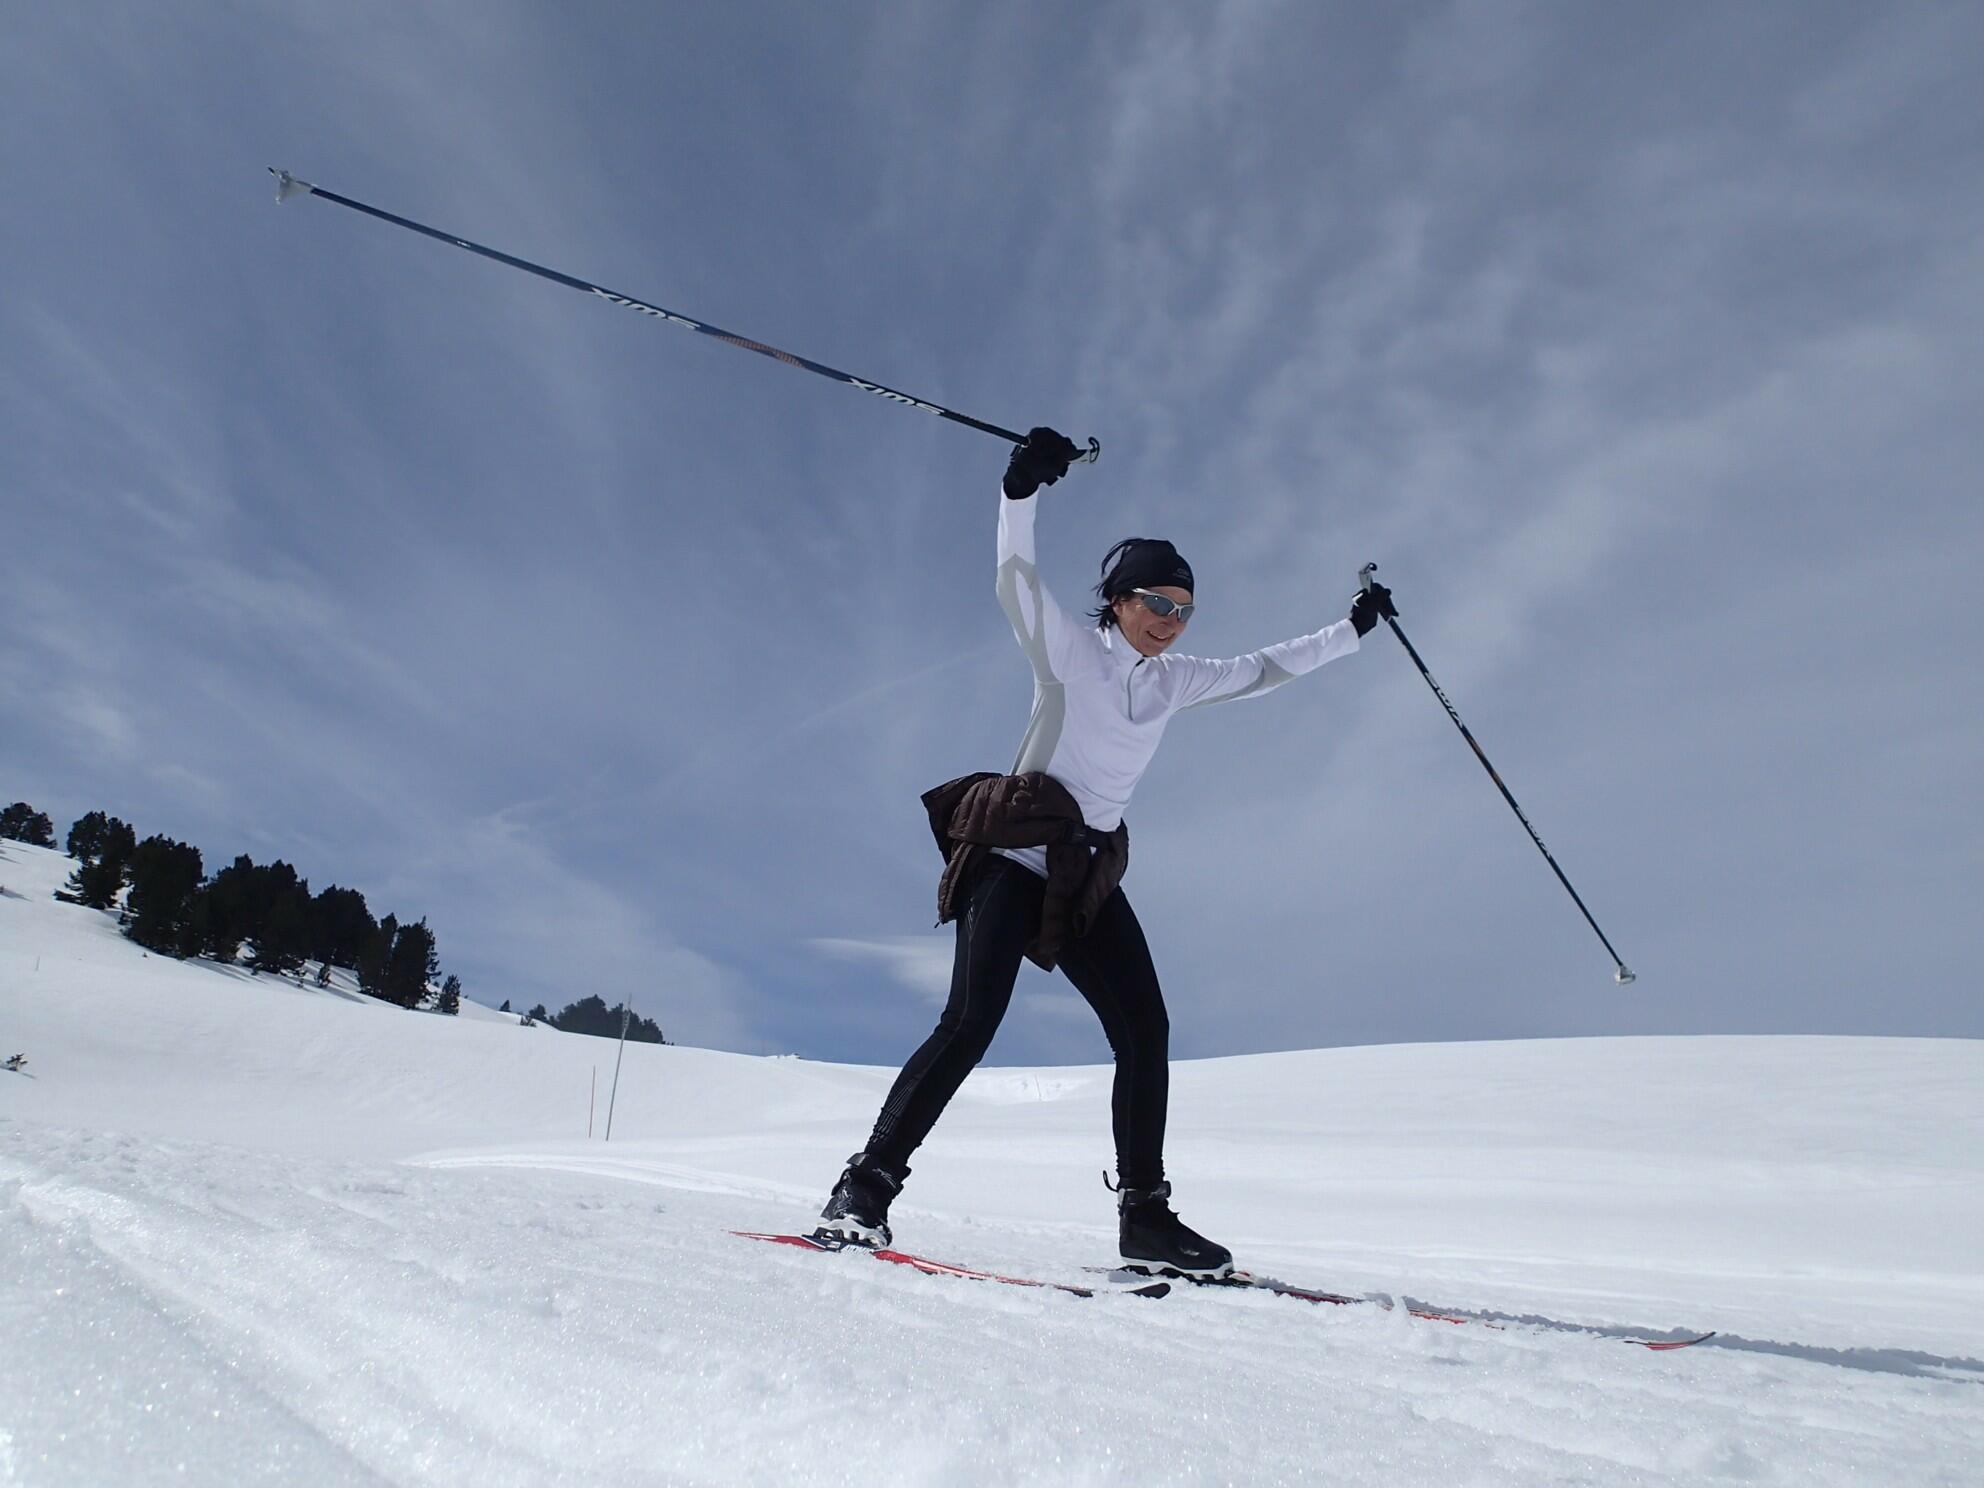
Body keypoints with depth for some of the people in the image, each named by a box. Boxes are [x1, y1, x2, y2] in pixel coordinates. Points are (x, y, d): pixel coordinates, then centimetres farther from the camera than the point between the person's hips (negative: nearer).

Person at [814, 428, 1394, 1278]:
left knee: (1145, 1035, -2)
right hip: (1017, 854, -6)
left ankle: (1145, 1216, 8)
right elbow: (1015, 580, -15)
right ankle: (865, 1188, -7)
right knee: (971, 1024, -16)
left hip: (1091, 874, 6)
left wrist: (1353, 628, 28)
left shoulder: (1174, 680, 16)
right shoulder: (1068, 647, 0)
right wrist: (1023, 489, -30)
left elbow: (1265, 669, 26)